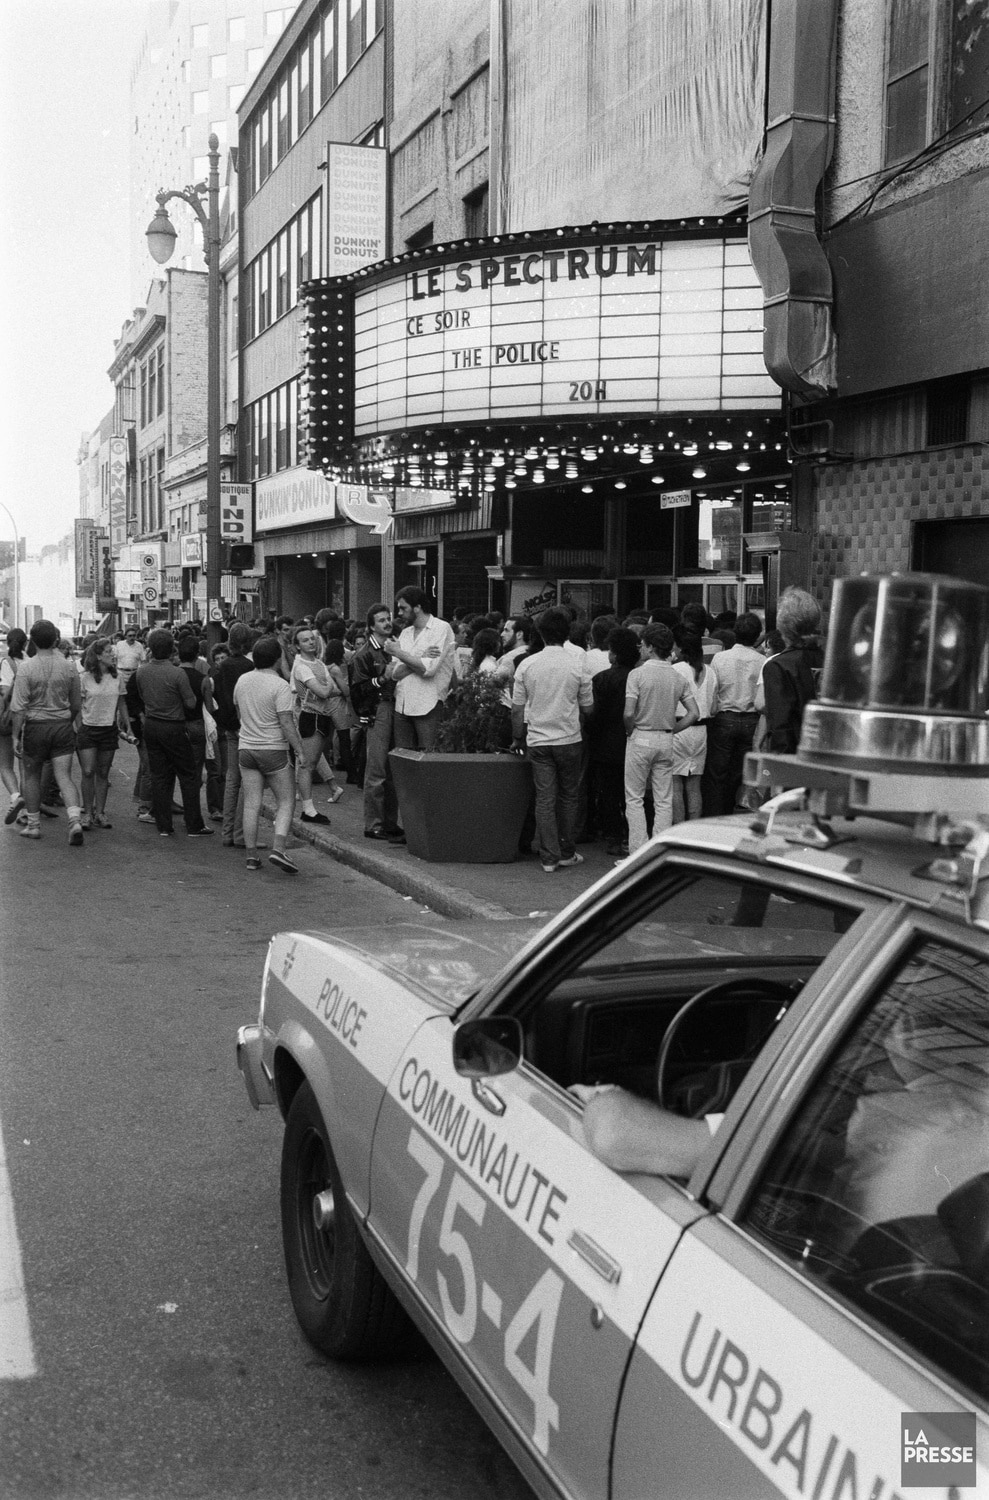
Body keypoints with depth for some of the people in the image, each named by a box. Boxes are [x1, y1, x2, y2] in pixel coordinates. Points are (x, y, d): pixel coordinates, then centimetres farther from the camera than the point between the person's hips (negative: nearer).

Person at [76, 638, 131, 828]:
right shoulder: (84, 678, -7)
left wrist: (127, 726, 10)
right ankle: (87, 813, 4)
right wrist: (77, 727, -6)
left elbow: (122, 703, 12)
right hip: (88, 728, -3)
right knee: (88, 772, -6)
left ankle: (100, 812, 13)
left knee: (103, 773, 7)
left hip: (109, 729, 3)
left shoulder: (117, 677, 4)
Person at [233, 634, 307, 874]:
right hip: (273, 750, -6)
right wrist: (300, 750, -12)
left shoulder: (242, 680, 5)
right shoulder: (280, 686, -14)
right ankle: (278, 849, -12)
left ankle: (252, 856, 9)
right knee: (286, 802, 3)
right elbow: (286, 723, -17)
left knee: (251, 805, 7)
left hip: (246, 748, 6)